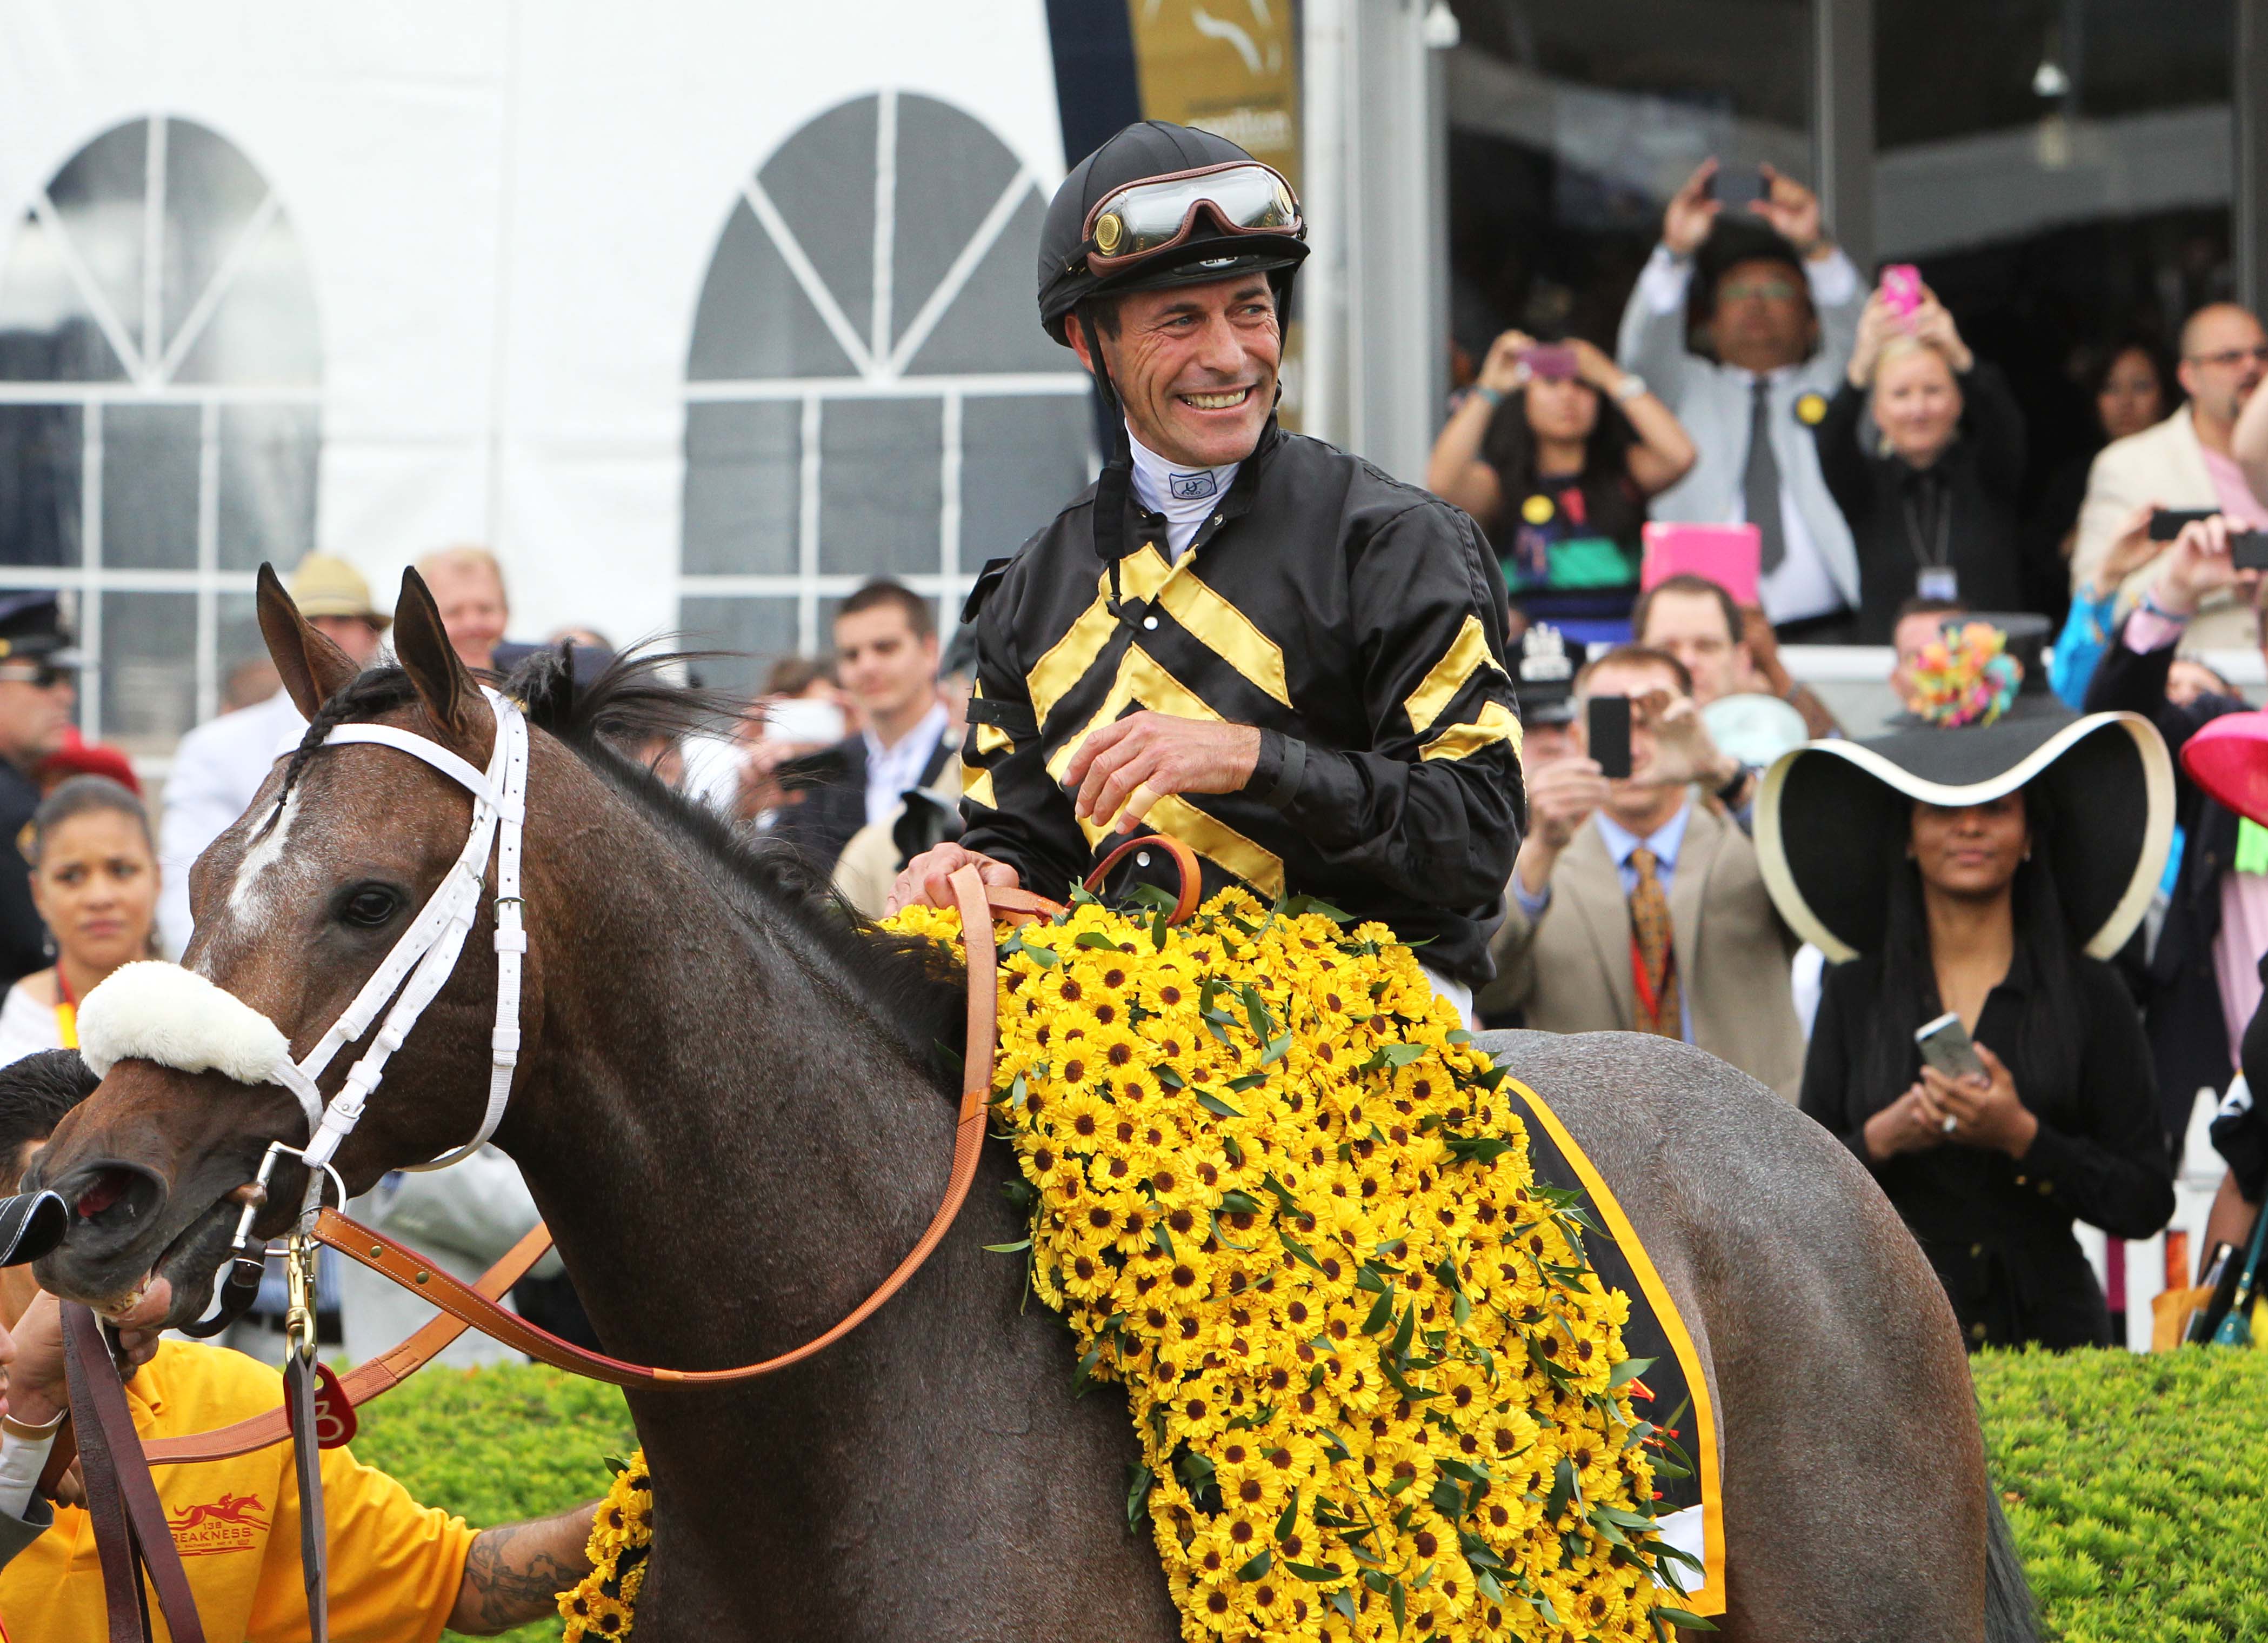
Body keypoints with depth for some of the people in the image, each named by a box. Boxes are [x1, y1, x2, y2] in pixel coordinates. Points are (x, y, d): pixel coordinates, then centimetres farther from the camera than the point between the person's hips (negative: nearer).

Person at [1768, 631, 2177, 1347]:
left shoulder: (2087, 993, 4)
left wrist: (2023, 1137, -12)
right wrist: (1881, 1139, -11)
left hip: (2048, 1331, -1)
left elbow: (2147, 1202, 0)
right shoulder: (1857, 993, 8)